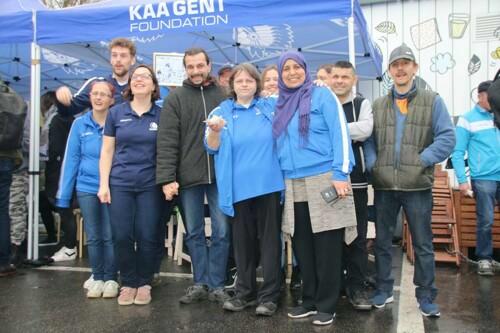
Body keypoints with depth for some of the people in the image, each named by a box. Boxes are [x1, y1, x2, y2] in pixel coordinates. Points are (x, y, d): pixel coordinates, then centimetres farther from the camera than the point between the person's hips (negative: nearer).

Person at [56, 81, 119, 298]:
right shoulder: (80, 124, 2)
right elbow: (71, 158, 4)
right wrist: (64, 194, 3)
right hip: (86, 188, 2)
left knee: (110, 236, 3)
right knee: (93, 237, 10)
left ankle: (111, 279, 18)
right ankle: (97, 278, 23)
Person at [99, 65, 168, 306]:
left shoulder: (161, 115, 3)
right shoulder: (116, 113, 6)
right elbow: (107, 151, 7)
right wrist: (103, 184, 0)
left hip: (150, 185, -1)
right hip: (120, 184, 1)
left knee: (147, 237, 2)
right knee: (122, 237, 2)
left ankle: (144, 284, 19)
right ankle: (128, 283, 18)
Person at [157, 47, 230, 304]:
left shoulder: (224, 96, 6)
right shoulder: (175, 99, 3)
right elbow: (167, 141, -4)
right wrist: (167, 178, -12)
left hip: (220, 175, 0)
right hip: (188, 176, 0)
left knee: (221, 231, 4)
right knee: (194, 233, 10)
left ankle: (216, 285, 18)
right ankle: (200, 283, 23)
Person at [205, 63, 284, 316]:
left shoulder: (270, 107, 9)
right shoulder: (222, 111, 7)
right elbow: (212, 148, 1)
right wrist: (215, 131, -21)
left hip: (268, 184, 0)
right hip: (239, 187, 1)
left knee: (269, 239, 3)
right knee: (242, 241, 10)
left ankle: (269, 295, 13)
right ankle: (245, 292, 24)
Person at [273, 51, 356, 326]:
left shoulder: (322, 95, 0)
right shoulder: (281, 105, 16)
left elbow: (340, 133, -8)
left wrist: (341, 173, -15)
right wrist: (282, 181, 13)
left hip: (324, 180, -5)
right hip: (293, 185, 6)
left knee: (326, 246, 0)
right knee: (302, 246, 10)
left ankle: (326, 305, 12)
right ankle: (310, 300, 24)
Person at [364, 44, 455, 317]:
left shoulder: (432, 101, 3)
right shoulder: (377, 105, 12)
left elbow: (447, 138, -4)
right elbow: (368, 139, 9)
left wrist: (421, 162, -13)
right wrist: (373, 165, -7)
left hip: (418, 186, -2)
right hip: (384, 186, 3)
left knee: (422, 244, 6)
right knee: (382, 241, 12)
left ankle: (426, 296, 20)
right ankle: (383, 290, 27)